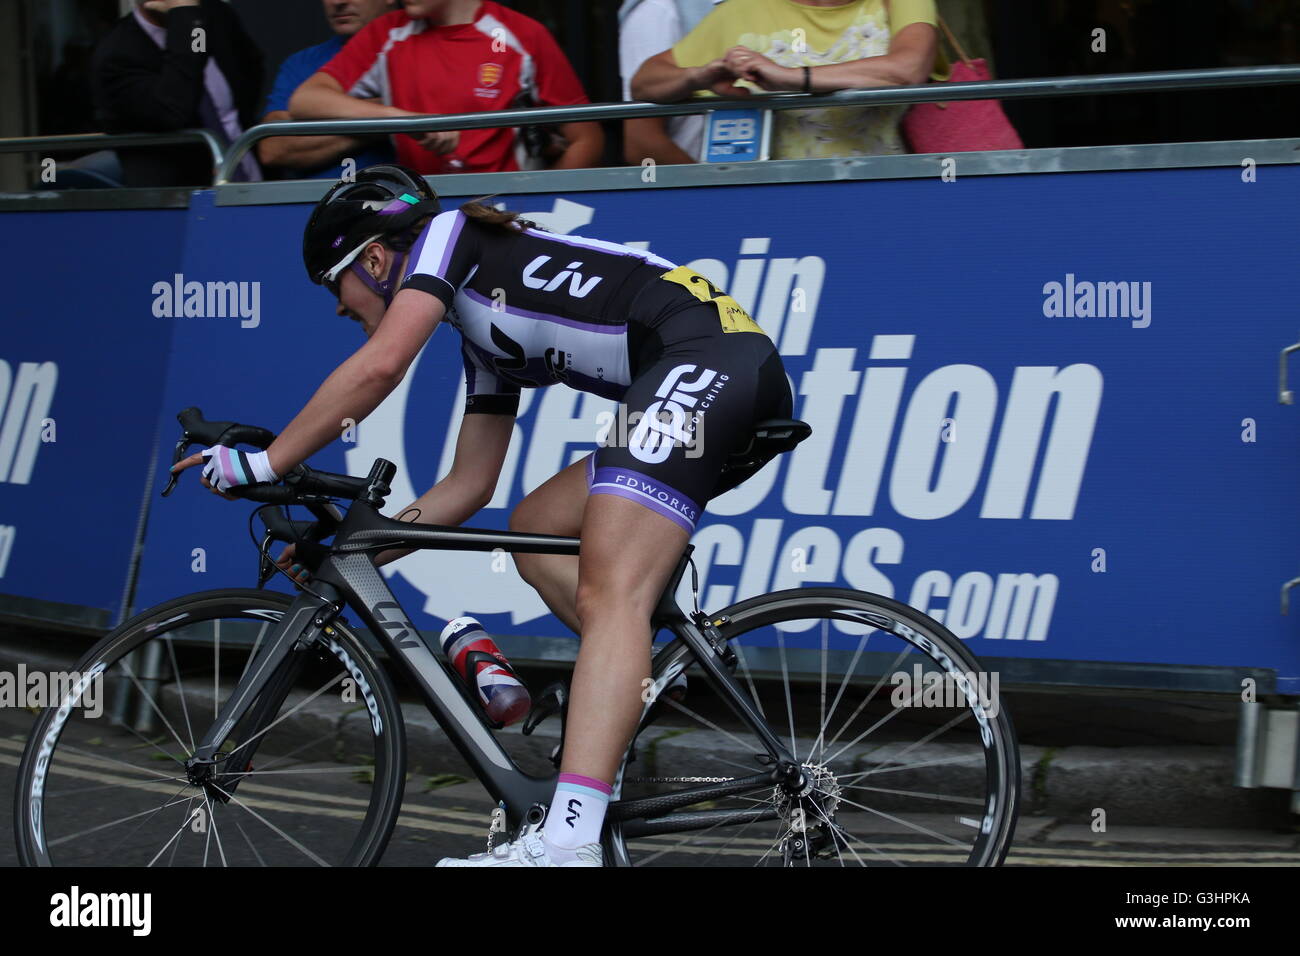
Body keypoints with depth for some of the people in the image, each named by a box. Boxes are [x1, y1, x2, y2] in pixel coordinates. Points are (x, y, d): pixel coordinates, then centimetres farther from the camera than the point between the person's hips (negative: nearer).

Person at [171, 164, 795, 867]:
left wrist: (263, 464, -2)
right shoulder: (488, 340, 31)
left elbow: (380, 366, -8)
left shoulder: (450, 233, 7)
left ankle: (568, 842, -33)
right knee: (535, 528, 18)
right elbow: (468, 485, 34)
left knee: (607, 593, -20)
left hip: (707, 354, -10)